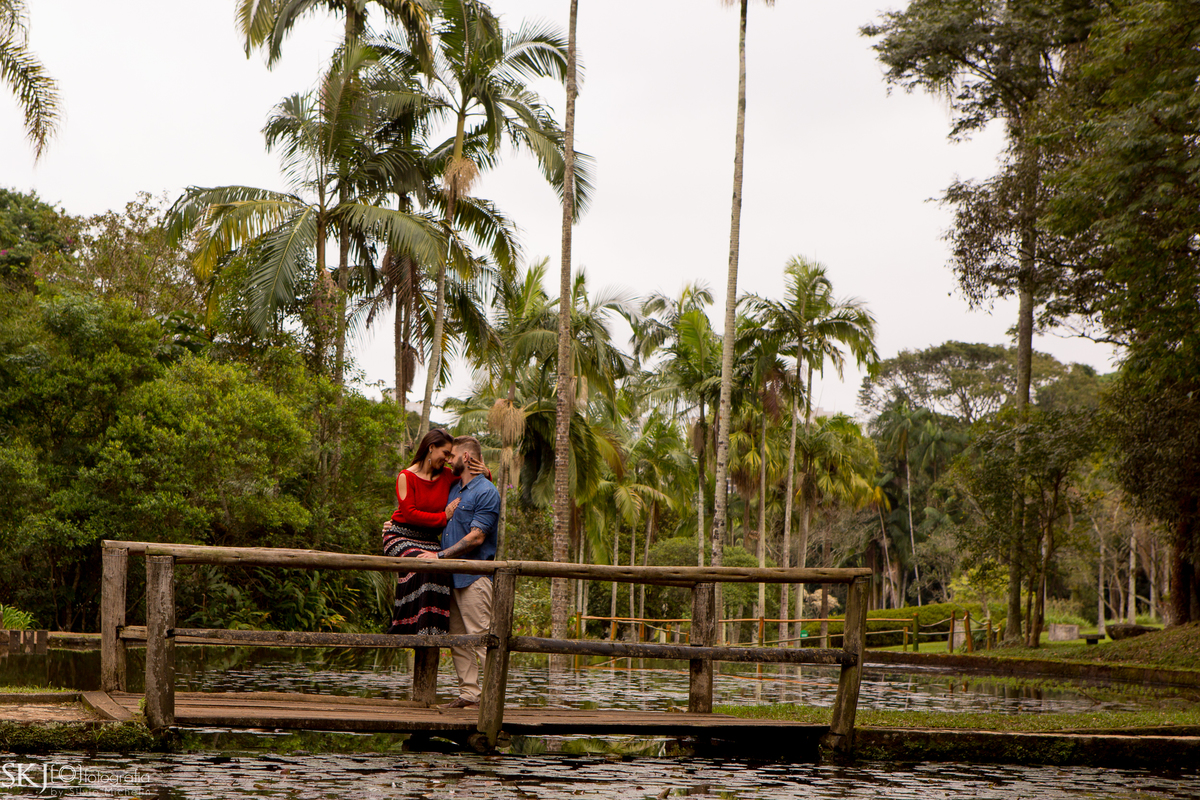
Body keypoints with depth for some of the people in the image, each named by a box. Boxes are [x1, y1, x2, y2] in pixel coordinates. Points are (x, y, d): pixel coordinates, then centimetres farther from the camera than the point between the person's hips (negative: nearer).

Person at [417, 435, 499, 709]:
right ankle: (468, 694, 8)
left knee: (480, 637, -9)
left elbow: (476, 537, -15)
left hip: (475, 576, -8)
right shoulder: (453, 490, 18)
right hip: (452, 576, 8)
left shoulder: (486, 493, -8)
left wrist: (440, 555, -15)